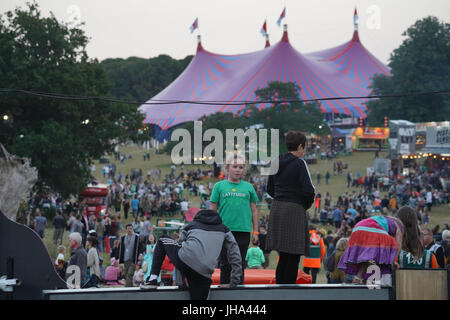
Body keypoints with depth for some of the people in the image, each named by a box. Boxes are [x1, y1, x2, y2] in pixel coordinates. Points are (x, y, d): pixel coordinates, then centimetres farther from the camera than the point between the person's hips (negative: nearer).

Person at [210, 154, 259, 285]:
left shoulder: (248, 187, 9)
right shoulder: (219, 186, 5)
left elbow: (254, 211, 13)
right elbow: (213, 210, 7)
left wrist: (255, 231, 10)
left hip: (243, 230, 1)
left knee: (240, 264, 5)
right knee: (225, 264, 5)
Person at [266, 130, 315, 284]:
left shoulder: (277, 162, 11)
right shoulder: (299, 163, -10)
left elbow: (270, 189, 17)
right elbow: (309, 191, -16)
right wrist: (306, 205, 2)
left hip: (276, 208, 7)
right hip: (294, 210, -7)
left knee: (283, 256, 14)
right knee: (293, 256, -2)